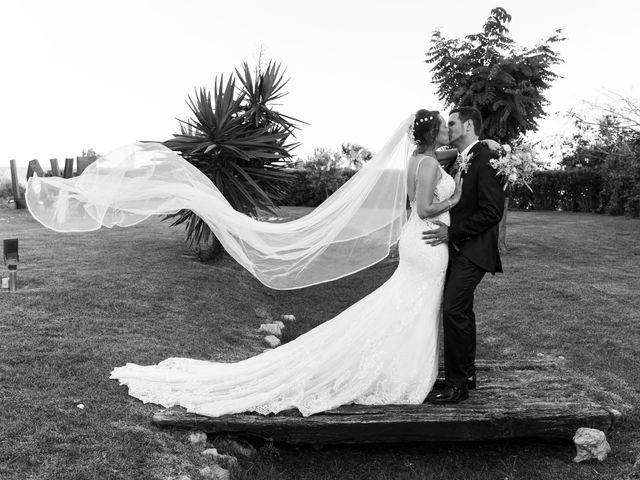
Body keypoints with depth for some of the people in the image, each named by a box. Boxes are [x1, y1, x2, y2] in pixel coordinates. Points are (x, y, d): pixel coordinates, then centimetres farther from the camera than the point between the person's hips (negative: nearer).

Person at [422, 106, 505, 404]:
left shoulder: (485, 159, -14)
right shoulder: (458, 160, 14)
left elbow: (492, 212, -19)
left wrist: (452, 233, -18)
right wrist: (446, 231, 6)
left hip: (473, 249, -9)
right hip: (457, 246, 9)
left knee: (453, 310, -13)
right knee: (461, 311, 15)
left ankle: (457, 385, -1)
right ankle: (466, 374, 29)